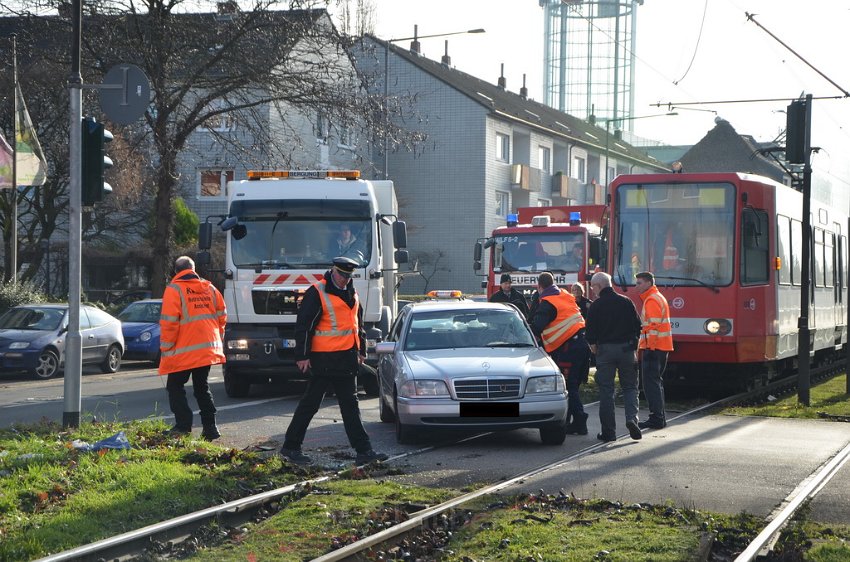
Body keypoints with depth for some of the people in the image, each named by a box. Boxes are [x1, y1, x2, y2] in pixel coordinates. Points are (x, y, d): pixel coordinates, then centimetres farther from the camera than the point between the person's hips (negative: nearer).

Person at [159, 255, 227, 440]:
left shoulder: (174, 289, -7)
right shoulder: (210, 288, 10)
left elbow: (169, 322, -12)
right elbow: (221, 316, 12)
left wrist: (165, 347, -5)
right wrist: (218, 340, 21)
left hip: (183, 350, -5)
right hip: (208, 348, 6)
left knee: (175, 386, 5)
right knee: (202, 386, 16)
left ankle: (183, 425, -6)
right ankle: (210, 427, 10)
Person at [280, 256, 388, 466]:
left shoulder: (351, 294, 14)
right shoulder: (317, 293, -10)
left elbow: (358, 323, 26)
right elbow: (303, 325, -12)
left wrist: (361, 350, 22)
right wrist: (302, 356, -15)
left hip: (346, 358, 8)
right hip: (323, 360, -8)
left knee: (350, 405, 8)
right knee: (311, 403, -2)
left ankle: (364, 451, 8)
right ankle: (290, 447, 7)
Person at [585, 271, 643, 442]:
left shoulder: (595, 306, -5)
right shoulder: (626, 302, 5)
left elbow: (591, 330, -5)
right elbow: (638, 326, 7)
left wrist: (593, 345, 13)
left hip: (605, 349, -2)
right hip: (627, 349, 2)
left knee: (606, 390, 3)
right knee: (630, 386, 11)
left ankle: (608, 431, 2)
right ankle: (632, 417, -12)